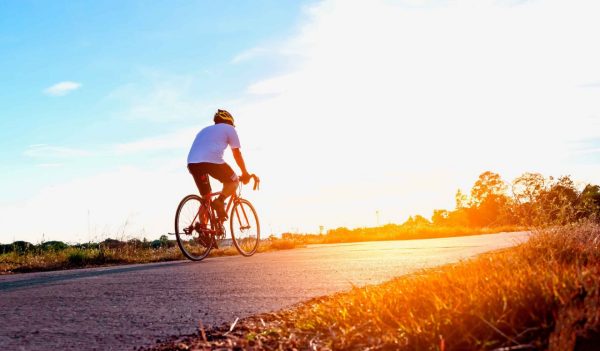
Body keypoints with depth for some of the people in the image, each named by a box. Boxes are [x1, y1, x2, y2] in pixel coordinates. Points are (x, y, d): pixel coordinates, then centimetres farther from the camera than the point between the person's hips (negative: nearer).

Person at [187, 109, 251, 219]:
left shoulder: (205, 130, 36)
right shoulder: (229, 129, 19)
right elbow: (237, 154, 16)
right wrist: (245, 173, 24)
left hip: (192, 163, 6)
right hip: (212, 160, -6)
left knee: (205, 198, 18)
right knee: (234, 181, 16)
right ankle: (219, 201, -9)